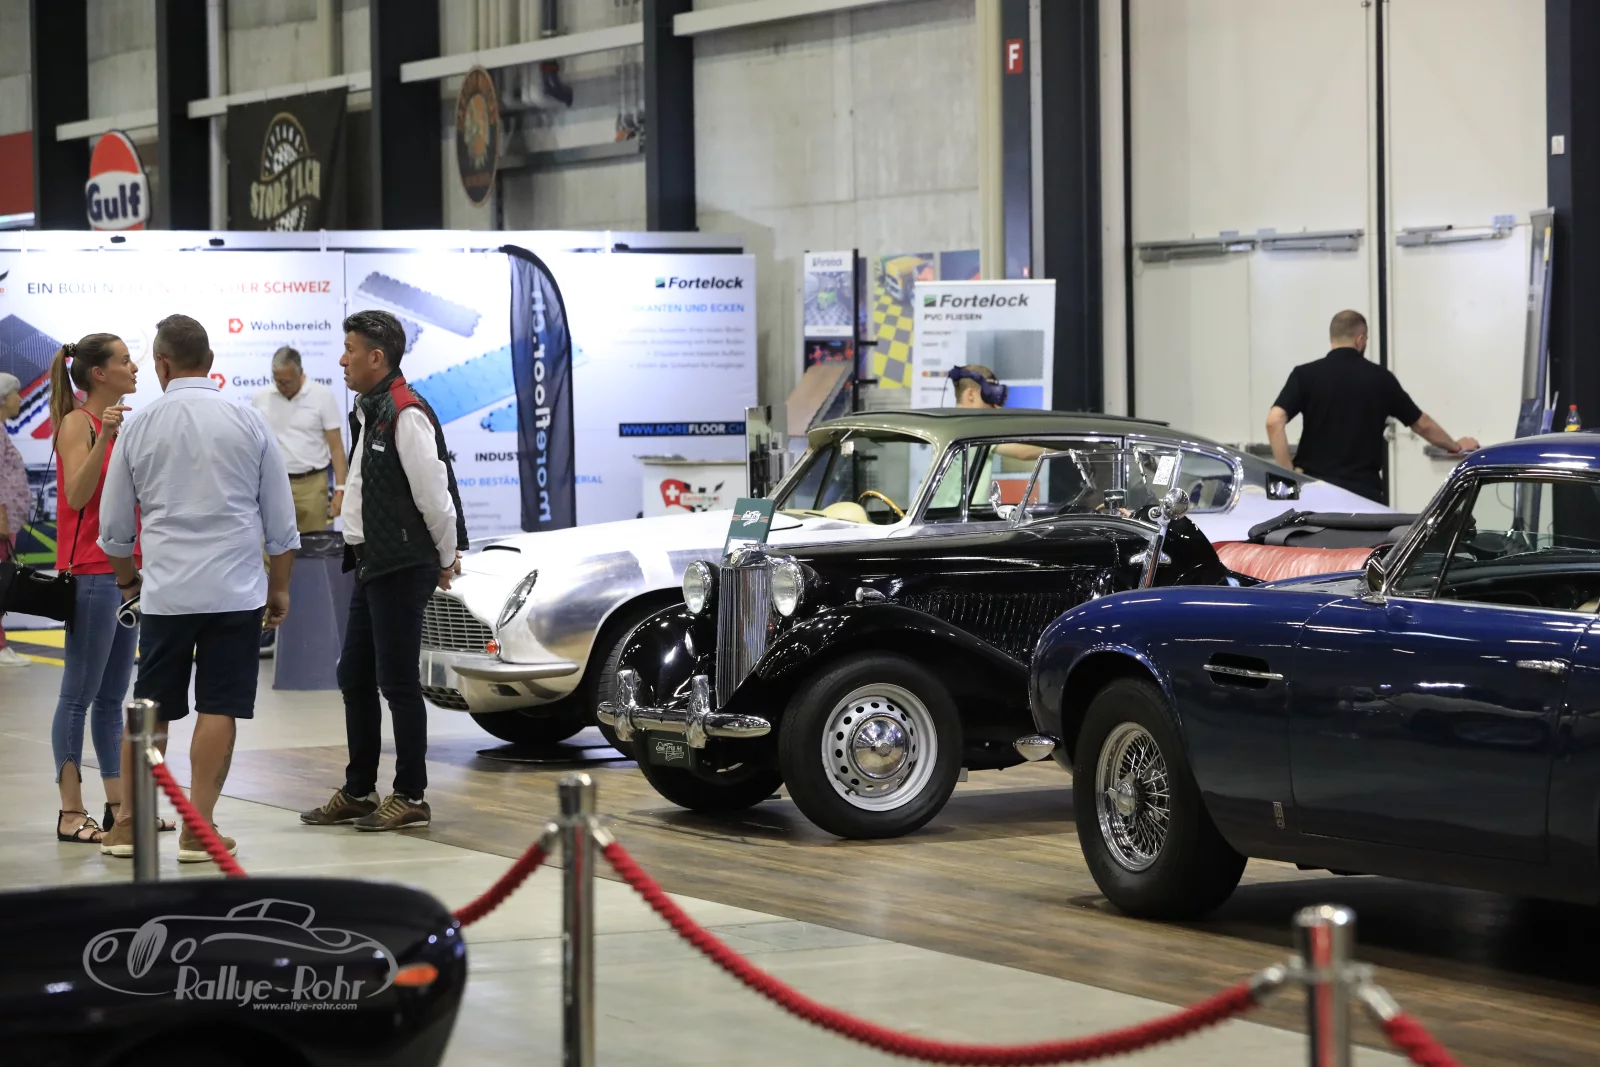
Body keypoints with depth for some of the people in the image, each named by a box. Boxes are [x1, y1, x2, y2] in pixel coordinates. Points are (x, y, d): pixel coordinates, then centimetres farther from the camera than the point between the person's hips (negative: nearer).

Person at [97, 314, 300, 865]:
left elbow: (113, 526, 10)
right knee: (219, 709, 1)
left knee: (150, 708, 10)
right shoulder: (248, 423, 0)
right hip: (236, 590, -1)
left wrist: (127, 577, 28)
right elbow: (281, 521, 4)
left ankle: (127, 823, 12)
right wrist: (279, 587, 16)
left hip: (165, 592, 1)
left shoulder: (140, 427, 1)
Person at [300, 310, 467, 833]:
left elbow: (434, 494, -17)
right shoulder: (367, 413, 14)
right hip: (371, 565, 10)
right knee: (355, 677, 13)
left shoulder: (406, 415, -17)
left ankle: (410, 797, 3)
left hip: (403, 568, -10)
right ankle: (358, 792, 22)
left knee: (397, 681, -5)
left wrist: (446, 559, -7)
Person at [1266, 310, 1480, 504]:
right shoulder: (1380, 378, 6)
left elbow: (1274, 421, -13)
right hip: (1364, 489, 0)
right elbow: (1422, 424, 18)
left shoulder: (1306, 374, 0)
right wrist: (1455, 445, 35)